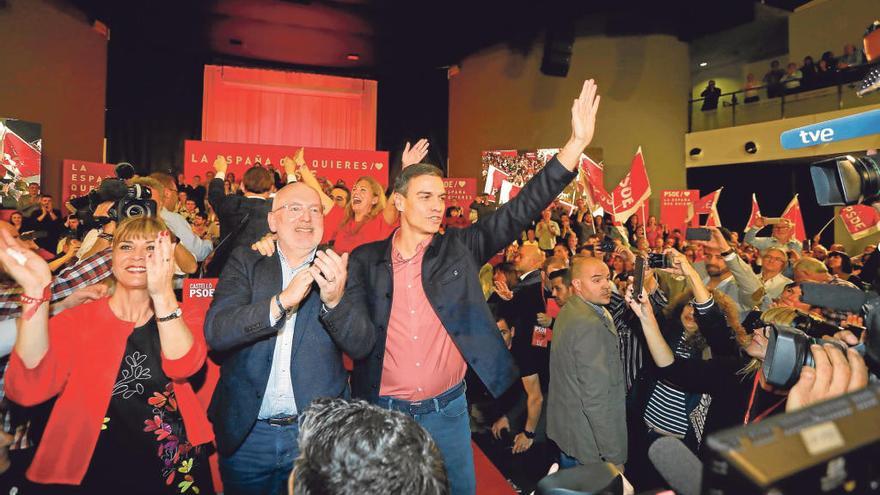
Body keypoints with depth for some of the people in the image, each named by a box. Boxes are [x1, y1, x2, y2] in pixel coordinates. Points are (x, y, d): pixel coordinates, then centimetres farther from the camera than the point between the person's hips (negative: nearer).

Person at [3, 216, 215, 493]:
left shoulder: (180, 318, -1)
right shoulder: (76, 320, -3)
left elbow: (183, 366, -22)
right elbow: (29, 389, -19)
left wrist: (163, 295, -35)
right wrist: (36, 291, -28)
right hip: (95, 472, -1)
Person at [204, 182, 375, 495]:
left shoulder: (338, 269, -4)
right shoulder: (245, 262, -2)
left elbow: (361, 346, -11)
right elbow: (215, 332, -14)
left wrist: (335, 301, -30)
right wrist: (282, 301, -28)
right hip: (247, 434, 1)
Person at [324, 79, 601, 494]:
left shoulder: (459, 249, -5)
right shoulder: (366, 260, -5)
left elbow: (521, 210, -12)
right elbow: (353, 334, -8)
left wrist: (576, 144, -21)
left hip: (447, 410, 1)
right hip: (383, 411, 0)